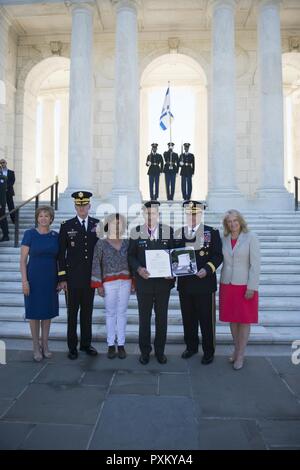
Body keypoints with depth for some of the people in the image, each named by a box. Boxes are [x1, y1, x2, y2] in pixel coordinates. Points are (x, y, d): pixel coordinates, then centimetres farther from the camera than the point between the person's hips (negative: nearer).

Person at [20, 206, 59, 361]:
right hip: (34, 278, -3)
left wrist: (60, 279, 4)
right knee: (34, 312, 5)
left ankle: (45, 345, 25)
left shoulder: (55, 236, 3)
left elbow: (58, 259, 8)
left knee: (48, 312, 10)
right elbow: (23, 259, -6)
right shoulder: (30, 234, -5)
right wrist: (24, 280, -12)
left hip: (50, 279, 3)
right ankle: (36, 347, 19)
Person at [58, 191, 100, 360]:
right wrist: (62, 278, -5)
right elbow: (61, 254, -1)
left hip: (90, 276, 2)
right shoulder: (66, 226, 0)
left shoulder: (98, 224, 4)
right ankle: (72, 346, 18)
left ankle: (86, 344, 26)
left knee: (87, 311, 13)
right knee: (73, 312, 6)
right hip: (73, 277, -2)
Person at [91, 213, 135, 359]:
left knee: (122, 313, 7)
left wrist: (133, 282, 6)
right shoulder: (101, 243, -3)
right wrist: (98, 285, -6)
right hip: (109, 283, -2)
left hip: (125, 282, 2)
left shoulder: (127, 243, 4)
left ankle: (121, 345, 17)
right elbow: (96, 264, -3)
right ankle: (111, 345, 16)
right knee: (110, 313, 6)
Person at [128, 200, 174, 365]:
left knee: (162, 317, 11)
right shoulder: (136, 232, 0)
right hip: (144, 281, 0)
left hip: (163, 281, 1)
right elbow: (131, 255, 1)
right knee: (144, 317, 9)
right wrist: (138, 269, -17)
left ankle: (160, 350, 27)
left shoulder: (169, 231, 2)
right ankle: (145, 351, 25)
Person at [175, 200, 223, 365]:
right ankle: (191, 346, 32)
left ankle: (208, 351, 21)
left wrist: (207, 270, -20)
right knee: (188, 318, 14)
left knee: (206, 319, 5)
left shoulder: (212, 232, -1)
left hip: (204, 283, -3)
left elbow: (218, 256, -6)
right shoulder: (178, 233, 9)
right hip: (185, 283, 4)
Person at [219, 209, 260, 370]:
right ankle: (236, 349, 29)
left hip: (245, 285, -4)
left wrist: (252, 287, -14)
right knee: (232, 319, 12)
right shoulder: (224, 239, 4)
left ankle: (240, 356, 16)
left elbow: (255, 264, -11)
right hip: (227, 285, 4)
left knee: (244, 320, 5)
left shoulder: (251, 237, -8)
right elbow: (223, 261, 8)